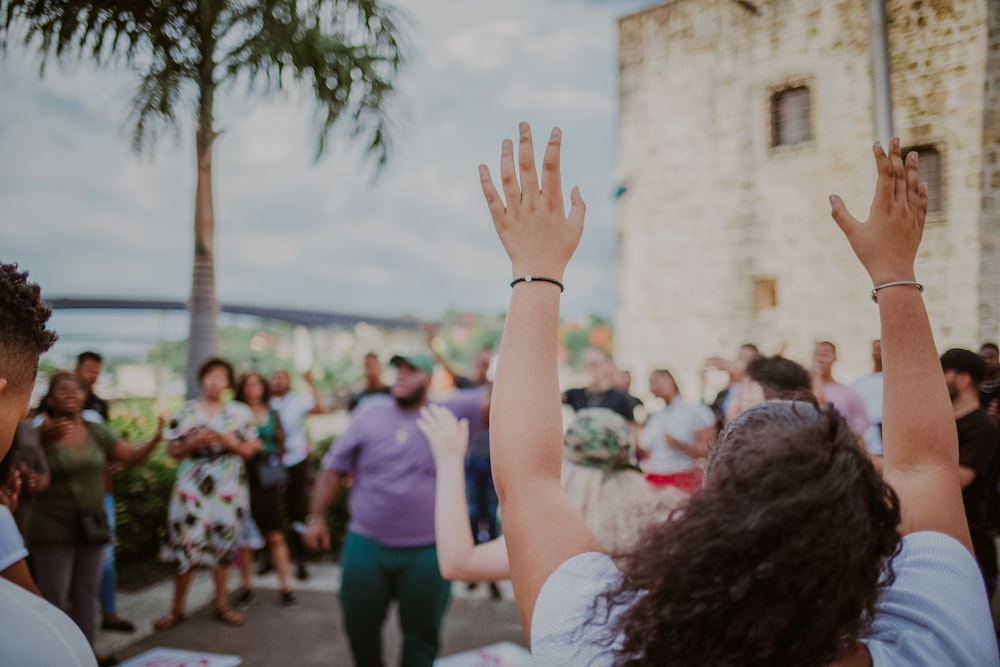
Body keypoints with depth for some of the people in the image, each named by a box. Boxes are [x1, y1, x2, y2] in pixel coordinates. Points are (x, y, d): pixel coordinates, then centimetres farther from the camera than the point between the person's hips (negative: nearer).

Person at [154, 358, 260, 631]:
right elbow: (173, 450, 4)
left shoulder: (240, 412, 4)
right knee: (185, 544, -1)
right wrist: (193, 443, -14)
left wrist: (225, 439, -12)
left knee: (223, 544, 7)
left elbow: (249, 450, 3)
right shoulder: (185, 411, 3)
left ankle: (222, 606, 19)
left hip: (227, 488, 1)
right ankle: (177, 608, 14)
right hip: (192, 487, -1)